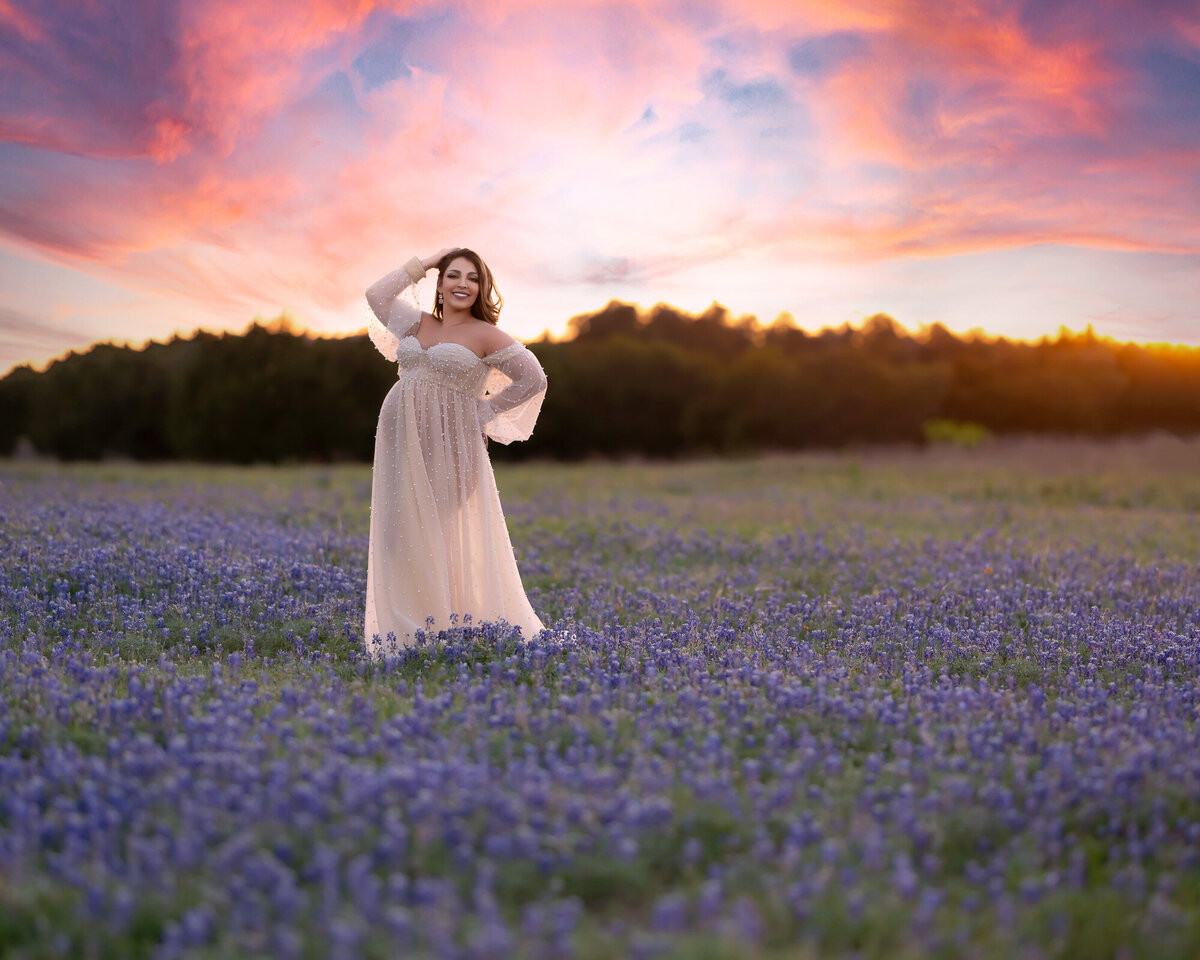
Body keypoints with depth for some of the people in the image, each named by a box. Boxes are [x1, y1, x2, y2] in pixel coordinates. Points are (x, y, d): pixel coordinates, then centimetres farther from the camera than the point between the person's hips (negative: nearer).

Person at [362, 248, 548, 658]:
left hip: (447, 448, -5)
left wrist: (485, 412, -2)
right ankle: (407, 634, 12)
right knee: (403, 538, 5)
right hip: (402, 446, 6)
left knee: (448, 541, -4)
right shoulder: (418, 324, 14)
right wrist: (425, 262, 13)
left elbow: (533, 379, -2)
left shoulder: (485, 336, -2)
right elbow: (377, 295, 15)